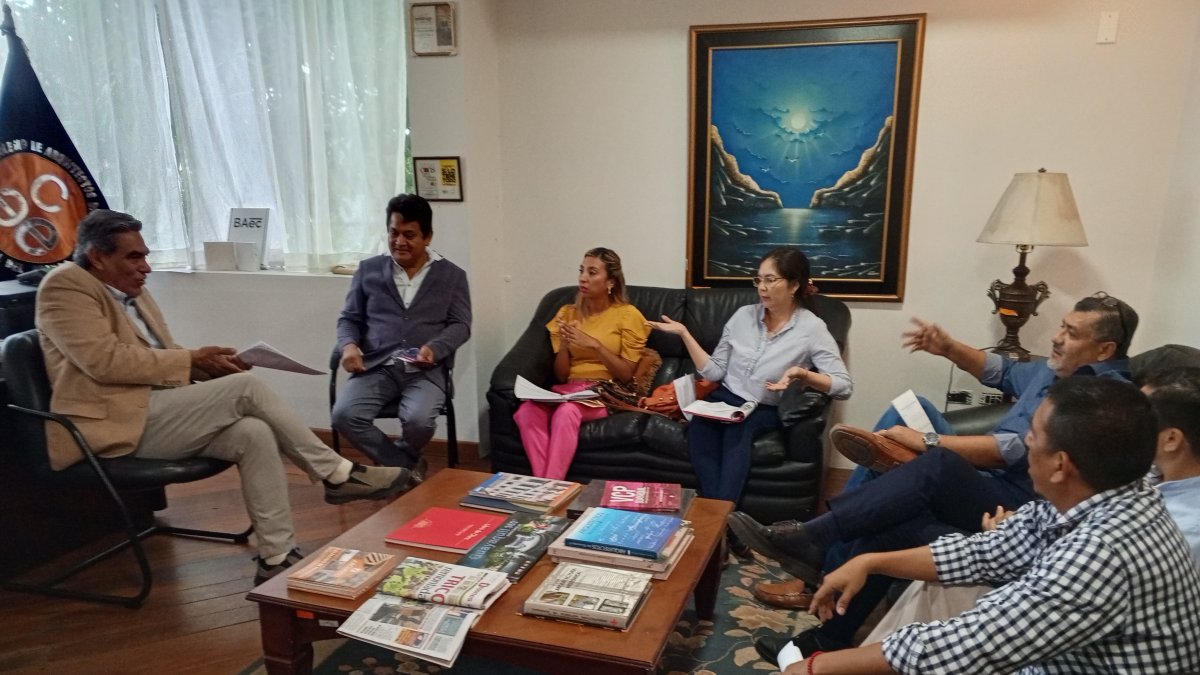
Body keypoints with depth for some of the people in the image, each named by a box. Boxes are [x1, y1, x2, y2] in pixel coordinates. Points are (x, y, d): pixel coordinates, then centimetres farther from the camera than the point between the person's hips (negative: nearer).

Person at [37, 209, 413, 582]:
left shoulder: (132, 292, 20)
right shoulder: (66, 285, -5)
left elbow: (163, 357, 20)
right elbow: (106, 361, -18)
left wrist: (205, 364, -2)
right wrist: (192, 360, -14)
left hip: (157, 414, 8)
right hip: (117, 423, -8)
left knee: (254, 432, -20)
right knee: (244, 388, -23)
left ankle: (277, 558, -18)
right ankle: (337, 475, -14)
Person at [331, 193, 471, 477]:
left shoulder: (452, 275, 11)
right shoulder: (368, 269, 15)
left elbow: (460, 325, 4)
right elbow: (349, 318, 15)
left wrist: (434, 349, -16)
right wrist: (349, 345, -8)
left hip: (425, 371, -2)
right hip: (376, 367, 2)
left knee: (419, 421, -32)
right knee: (344, 415, -26)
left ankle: (398, 466, 5)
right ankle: (410, 467, -5)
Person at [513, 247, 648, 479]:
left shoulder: (628, 315, 1)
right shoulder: (567, 313, 12)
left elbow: (626, 374, -3)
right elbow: (560, 376, 10)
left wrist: (594, 345, -15)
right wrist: (564, 343, -9)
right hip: (568, 389, 4)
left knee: (566, 412, -37)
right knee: (526, 411, -29)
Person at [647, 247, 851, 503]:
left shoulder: (811, 327, -7)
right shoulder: (743, 315, 4)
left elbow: (844, 386, -14)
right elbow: (715, 372, 4)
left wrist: (801, 373, -29)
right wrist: (684, 334, -4)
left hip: (767, 410, -3)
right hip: (726, 398, 3)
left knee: (738, 429, -37)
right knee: (699, 425, -32)